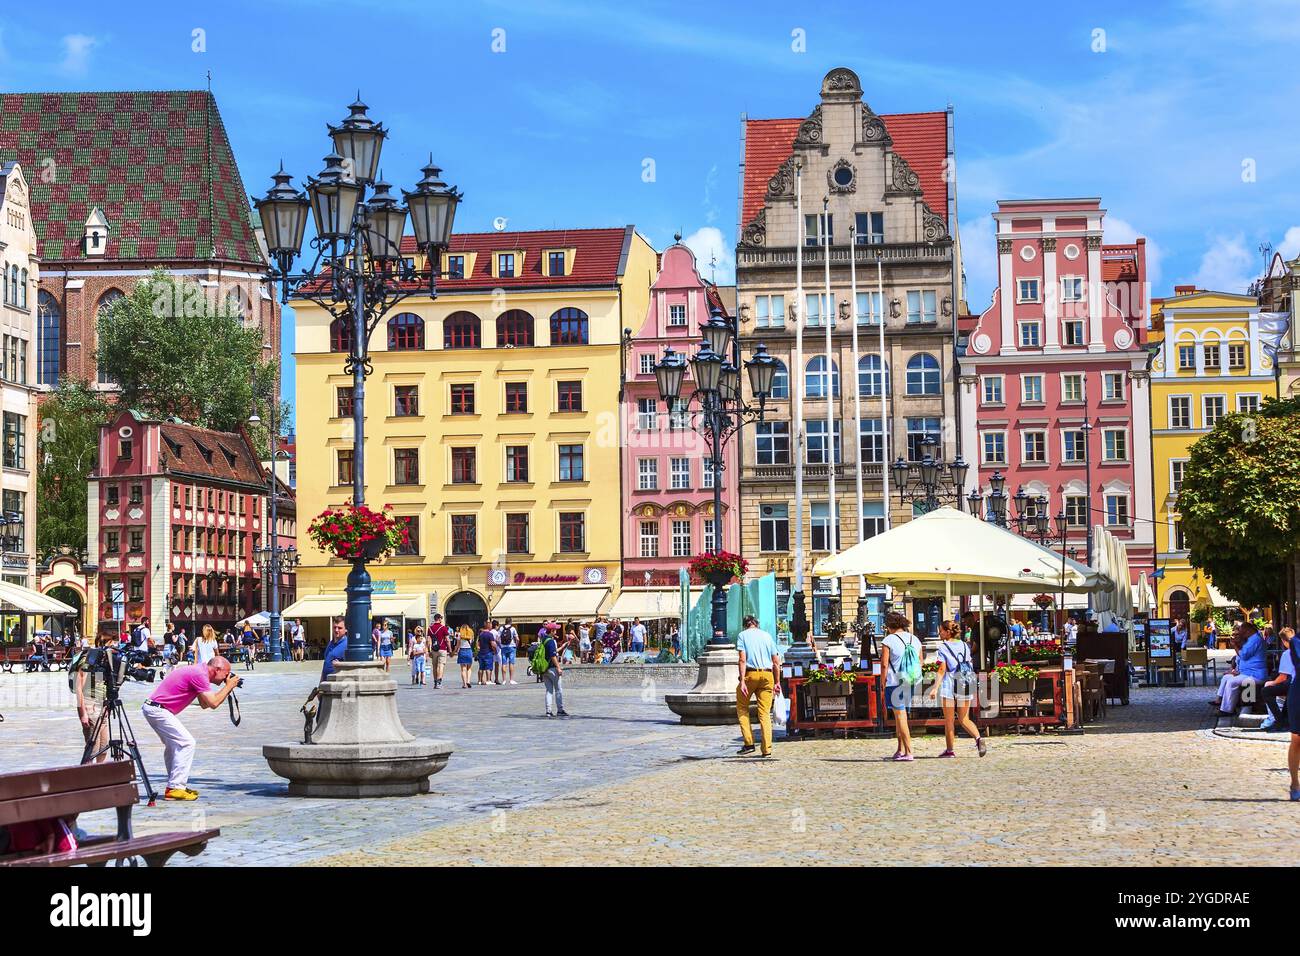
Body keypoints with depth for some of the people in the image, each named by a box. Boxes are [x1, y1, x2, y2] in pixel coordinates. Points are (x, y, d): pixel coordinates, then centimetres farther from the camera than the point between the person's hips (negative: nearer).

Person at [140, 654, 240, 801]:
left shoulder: (199, 671, 14)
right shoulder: (199, 674, -17)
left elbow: (204, 704, 18)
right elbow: (213, 703, -19)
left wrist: (226, 689, 12)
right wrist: (228, 687, -5)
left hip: (151, 707, 11)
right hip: (158, 710, -11)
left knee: (173, 745, 20)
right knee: (186, 743, -10)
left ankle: (173, 786, 22)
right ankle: (175, 788, -10)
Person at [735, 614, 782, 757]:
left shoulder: (742, 635, 5)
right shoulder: (767, 636, 16)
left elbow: (743, 659, -7)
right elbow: (776, 661, 11)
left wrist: (742, 681, -12)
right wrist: (777, 682, 15)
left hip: (750, 674, -3)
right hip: (767, 675, 3)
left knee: (742, 708, 14)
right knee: (765, 713, 5)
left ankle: (748, 743, 4)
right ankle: (767, 749, -2)